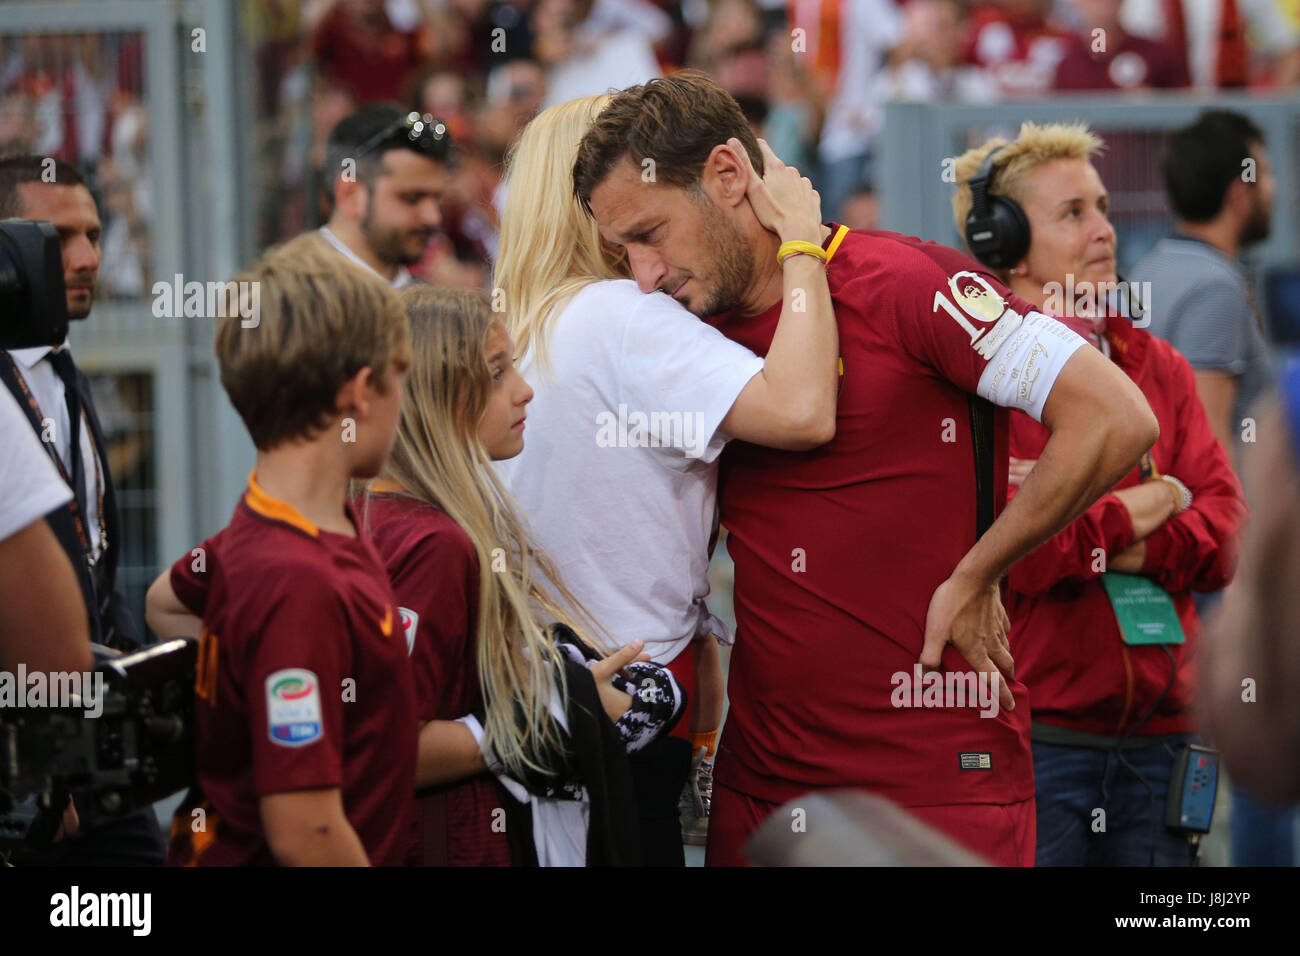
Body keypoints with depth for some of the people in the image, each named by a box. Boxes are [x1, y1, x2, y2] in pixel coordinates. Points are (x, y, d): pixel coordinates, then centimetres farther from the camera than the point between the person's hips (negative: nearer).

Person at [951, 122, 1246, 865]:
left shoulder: (1158, 368, 14)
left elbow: (1226, 539, 4)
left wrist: (1084, 534, -11)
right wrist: (1153, 502, -6)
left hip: (1160, 740, 5)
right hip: (1032, 741, -5)